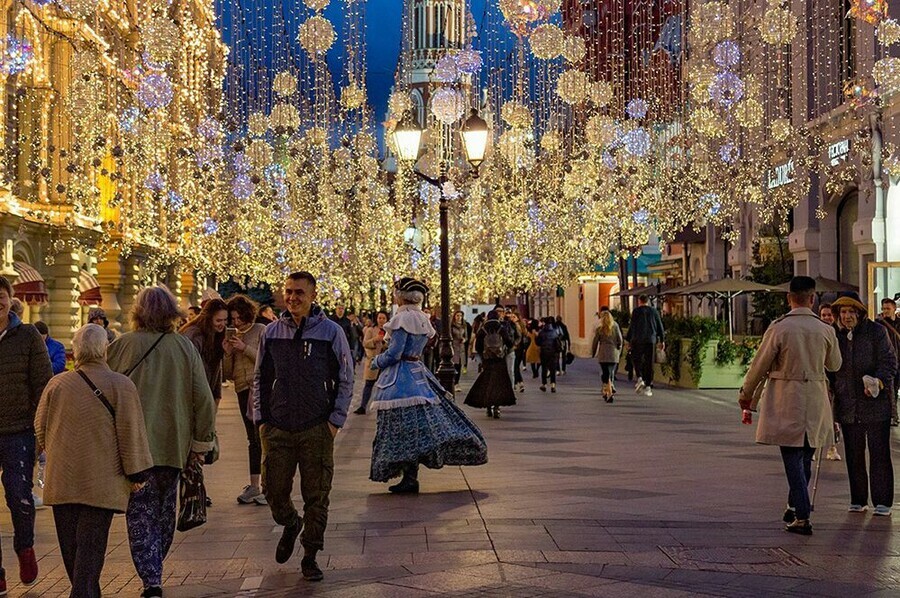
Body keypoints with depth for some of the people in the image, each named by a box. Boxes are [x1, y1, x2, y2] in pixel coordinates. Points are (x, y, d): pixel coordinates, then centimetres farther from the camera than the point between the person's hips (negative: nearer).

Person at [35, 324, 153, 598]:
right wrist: (136, 473, -1)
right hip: (101, 481, -3)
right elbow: (131, 432, -8)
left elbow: (40, 427, 11)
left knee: (70, 544, 14)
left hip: (62, 479, 3)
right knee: (91, 544, -1)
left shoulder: (57, 383, 2)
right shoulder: (120, 385, -8)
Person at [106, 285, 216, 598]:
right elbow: (203, 397, 0)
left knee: (140, 514, 2)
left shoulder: (123, 345, -5)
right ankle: (154, 569, 28)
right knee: (164, 511, 18)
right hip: (173, 443, 2)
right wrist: (201, 441, 10)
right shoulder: (184, 346, -1)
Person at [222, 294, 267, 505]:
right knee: (253, 438, 10)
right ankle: (254, 486, 12)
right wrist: (228, 354, -1)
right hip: (243, 388, 6)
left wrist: (245, 348, -14)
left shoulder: (261, 331, 1)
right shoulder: (231, 336, 16)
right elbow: (228, 374, 16)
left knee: (262, 437, -10)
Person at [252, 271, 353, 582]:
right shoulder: (272, 332, 6)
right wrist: (261, 418, 7)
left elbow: (345, 380, 2)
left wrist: (335, 420, -5)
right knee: (274, 490, 5)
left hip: (317, 429, -2)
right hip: (277, 429, 2)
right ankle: (290, 525, 37)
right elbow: (261, 378, 14)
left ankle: (310, 557, 17)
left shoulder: (331, 331, -2)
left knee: (316, 496, 3)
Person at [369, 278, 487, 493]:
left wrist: (376, 362, 1)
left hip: (400, 377, -9)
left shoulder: (402, 318, -14)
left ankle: (410, 479, -3)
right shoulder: (422, 319, 13)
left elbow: (394, 353, -18)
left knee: (406, 427, -6)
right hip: (418, 373, 9)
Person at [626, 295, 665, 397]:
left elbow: (632, 326, -7)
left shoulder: (636, 311, -3)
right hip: (651, 340, 3)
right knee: (649, 363, 4)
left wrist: (629, 340, -2)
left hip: (638, 340, -3)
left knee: (637, 360, 10)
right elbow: (660, 326, 10)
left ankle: (640, 378, -14)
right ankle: (648, 386, 2)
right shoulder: (654, 311, 9)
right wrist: (662, 340, 16)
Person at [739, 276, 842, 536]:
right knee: (805, 457, 17)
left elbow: (760, 365, -5)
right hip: (815, 400, 4)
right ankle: (795, 507, 29)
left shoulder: (778, 328, -11)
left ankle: (802, 516, -6)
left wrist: (746, 394, 9)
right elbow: (834, 364, 13)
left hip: (786, 400, -3)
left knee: (793, 458, -1)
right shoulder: (825, 330, -2)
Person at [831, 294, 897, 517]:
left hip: (876, 403, -4)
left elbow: (890, 362, -6)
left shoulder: (877, 332, -3)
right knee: (854, 454, 8)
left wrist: (879, 382, -23)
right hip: (848, 405, 4)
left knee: (879, 453, -2)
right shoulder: (837, 336, 9)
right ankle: (858, 500, 17)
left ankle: (882, 502, 4)